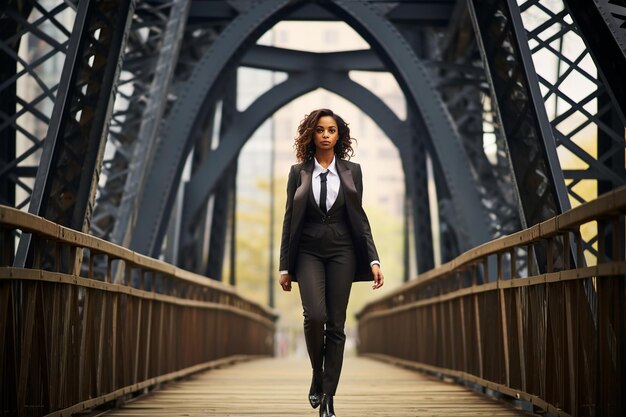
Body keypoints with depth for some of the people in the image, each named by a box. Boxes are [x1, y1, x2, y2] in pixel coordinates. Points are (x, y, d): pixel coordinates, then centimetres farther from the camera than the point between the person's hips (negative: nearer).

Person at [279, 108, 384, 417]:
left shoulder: (352, 171, 6)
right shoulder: (298, 172, 4)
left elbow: (360, 218, 6)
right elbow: (289, 220, 5)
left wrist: (373, 261, -3)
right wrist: (285, 266, 2)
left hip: (342, 252, 1)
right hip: (309, 253, -1)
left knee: (336, 325, -2)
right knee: (315, 316, -20)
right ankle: (317, 375, 6)